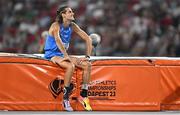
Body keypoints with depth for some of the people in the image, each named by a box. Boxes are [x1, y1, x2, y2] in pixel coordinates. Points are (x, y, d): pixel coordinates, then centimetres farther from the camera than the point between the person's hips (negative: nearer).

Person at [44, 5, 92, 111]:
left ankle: (83, 95, -3)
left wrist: (87, 56, -7)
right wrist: (69, 58, -39)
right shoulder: (56, 25, -17)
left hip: (63, 55, 7)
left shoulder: (72, 26, 4)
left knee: (87, 65, -10)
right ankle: (65, 98, -27)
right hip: (52, 55, -7)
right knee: (71, 66, -34)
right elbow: (58, 41, -34)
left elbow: (88, 39, 5)